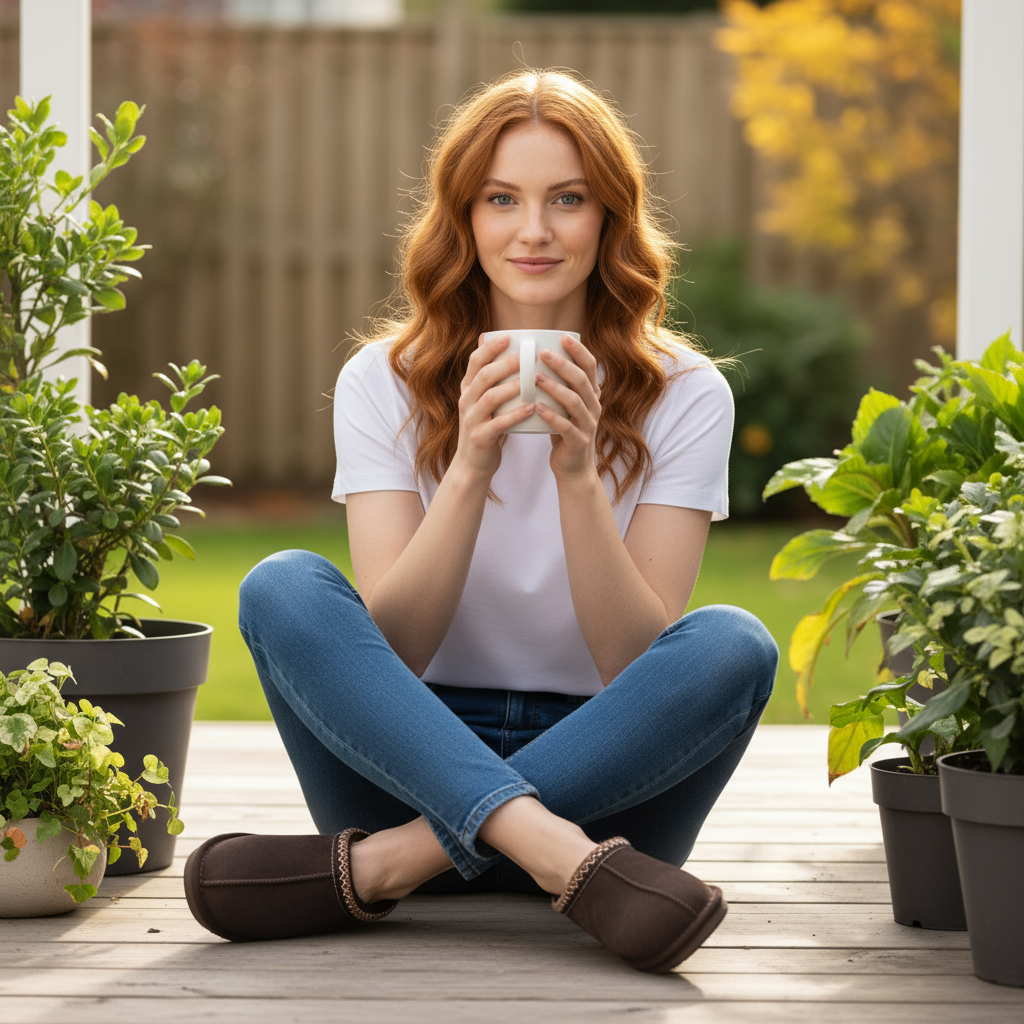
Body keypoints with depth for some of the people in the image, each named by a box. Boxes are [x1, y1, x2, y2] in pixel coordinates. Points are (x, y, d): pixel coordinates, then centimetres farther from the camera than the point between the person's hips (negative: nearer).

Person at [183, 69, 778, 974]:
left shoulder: (681, 394, 1)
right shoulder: (385, 383, 2)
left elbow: (639, 666, -8)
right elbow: (388, 647, -9)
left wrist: (579, 475, -21)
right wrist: (469, 470, -22)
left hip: (604, 778, 0)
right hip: (410, 759, 0)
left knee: (734, 646, -29)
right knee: (284, 587, -25)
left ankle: (381, 866, -31)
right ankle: (563, 859, -39)